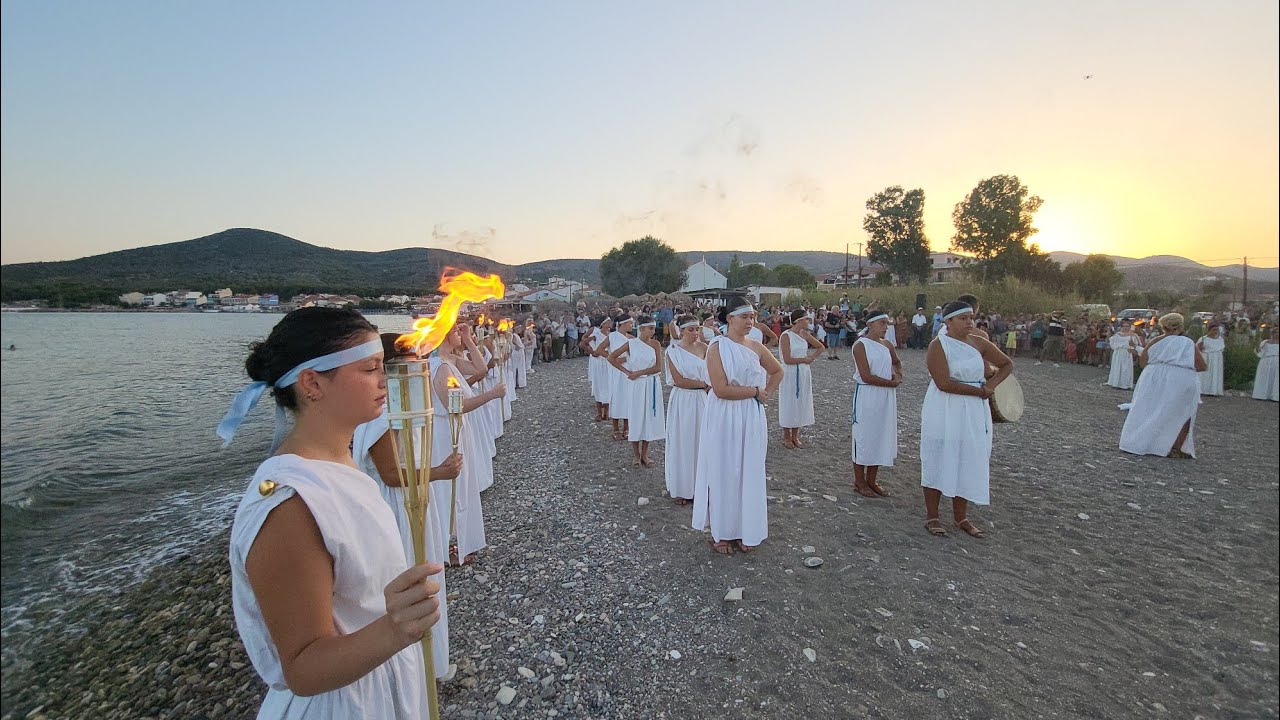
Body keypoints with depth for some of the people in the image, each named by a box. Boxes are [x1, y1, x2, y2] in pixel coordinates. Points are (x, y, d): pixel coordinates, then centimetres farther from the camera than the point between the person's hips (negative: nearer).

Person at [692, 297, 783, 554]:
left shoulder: (756, 347, 4)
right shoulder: (717, 347, -12)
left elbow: (777, 371, 22)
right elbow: (721, 389, -21)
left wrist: (767, 393, 7)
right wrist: (755, 391, -13)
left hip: (752, 418, 5)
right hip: (724, 418, -5)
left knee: (749, 472, 12)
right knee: (724, 473, 6)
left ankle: (745, 530, 26)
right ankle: (722, 532, 21)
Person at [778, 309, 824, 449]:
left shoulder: (804, 334, 3)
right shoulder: (786, 336, -15)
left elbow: (820, 347, 16)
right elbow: (787, 360, -20)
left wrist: (812, 358, 1)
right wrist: (805, 359, -9)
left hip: (804, 373, 6)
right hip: (790, 374, -6)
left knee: (801, 403, 11)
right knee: (789, 403, 4)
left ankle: (795, 436, 23)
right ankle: (786, 437, 18)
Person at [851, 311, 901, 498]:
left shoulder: (887, 345, 8)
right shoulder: (861, 345, -12)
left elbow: (897, 363, 26)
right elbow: (866, 377, -18)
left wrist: (897, 374, 4)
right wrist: (892, 383, -11)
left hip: (886, 397, 7)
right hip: (867, 395, -7)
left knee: (881, 437, 11)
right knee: (864, 437, 2)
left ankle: (871, 480, 24)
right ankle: (859, 481, 15)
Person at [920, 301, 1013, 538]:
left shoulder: (979, 343, 4)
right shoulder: (938, 345, -12)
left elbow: (1007, 364, 16)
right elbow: (943, 383, -21)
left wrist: (991, 385, -1)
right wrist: (979, 390, -14)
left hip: (974, 413, 6)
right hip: (944, 413, -5)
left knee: (968, 462, 11)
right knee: (939, 461, 3)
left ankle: (961, 517, 24)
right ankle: (932, 516, 14)